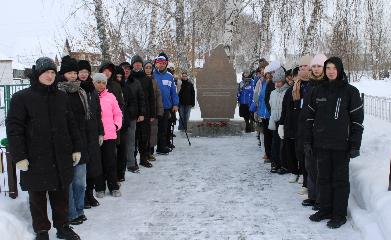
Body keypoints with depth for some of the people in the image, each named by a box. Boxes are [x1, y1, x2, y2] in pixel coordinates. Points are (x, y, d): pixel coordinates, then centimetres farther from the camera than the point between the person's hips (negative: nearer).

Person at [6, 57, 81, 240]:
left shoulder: (61, 97, 9)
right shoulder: (21, 98, -5)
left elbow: (71, 125, 14)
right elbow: (13, 129, -7)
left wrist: (76, 148, 10)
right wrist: (19, 156, -12)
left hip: (61, 159, 4)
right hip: (35, 160, -3)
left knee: (61, 195, 12)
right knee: (37, 197, 9)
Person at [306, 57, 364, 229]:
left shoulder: (350, 91, -4)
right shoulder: (318, 91, 7)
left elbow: (357, 120, -5)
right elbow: (310, 116, 10)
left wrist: (355, 145, -9)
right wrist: (308, 141, 6)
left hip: (341, 144, -4)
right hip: (321, 143, 4)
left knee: (340, 180, 5)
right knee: (324, 178, 12)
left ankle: (339, 214, 15)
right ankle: (325, 210, 25)